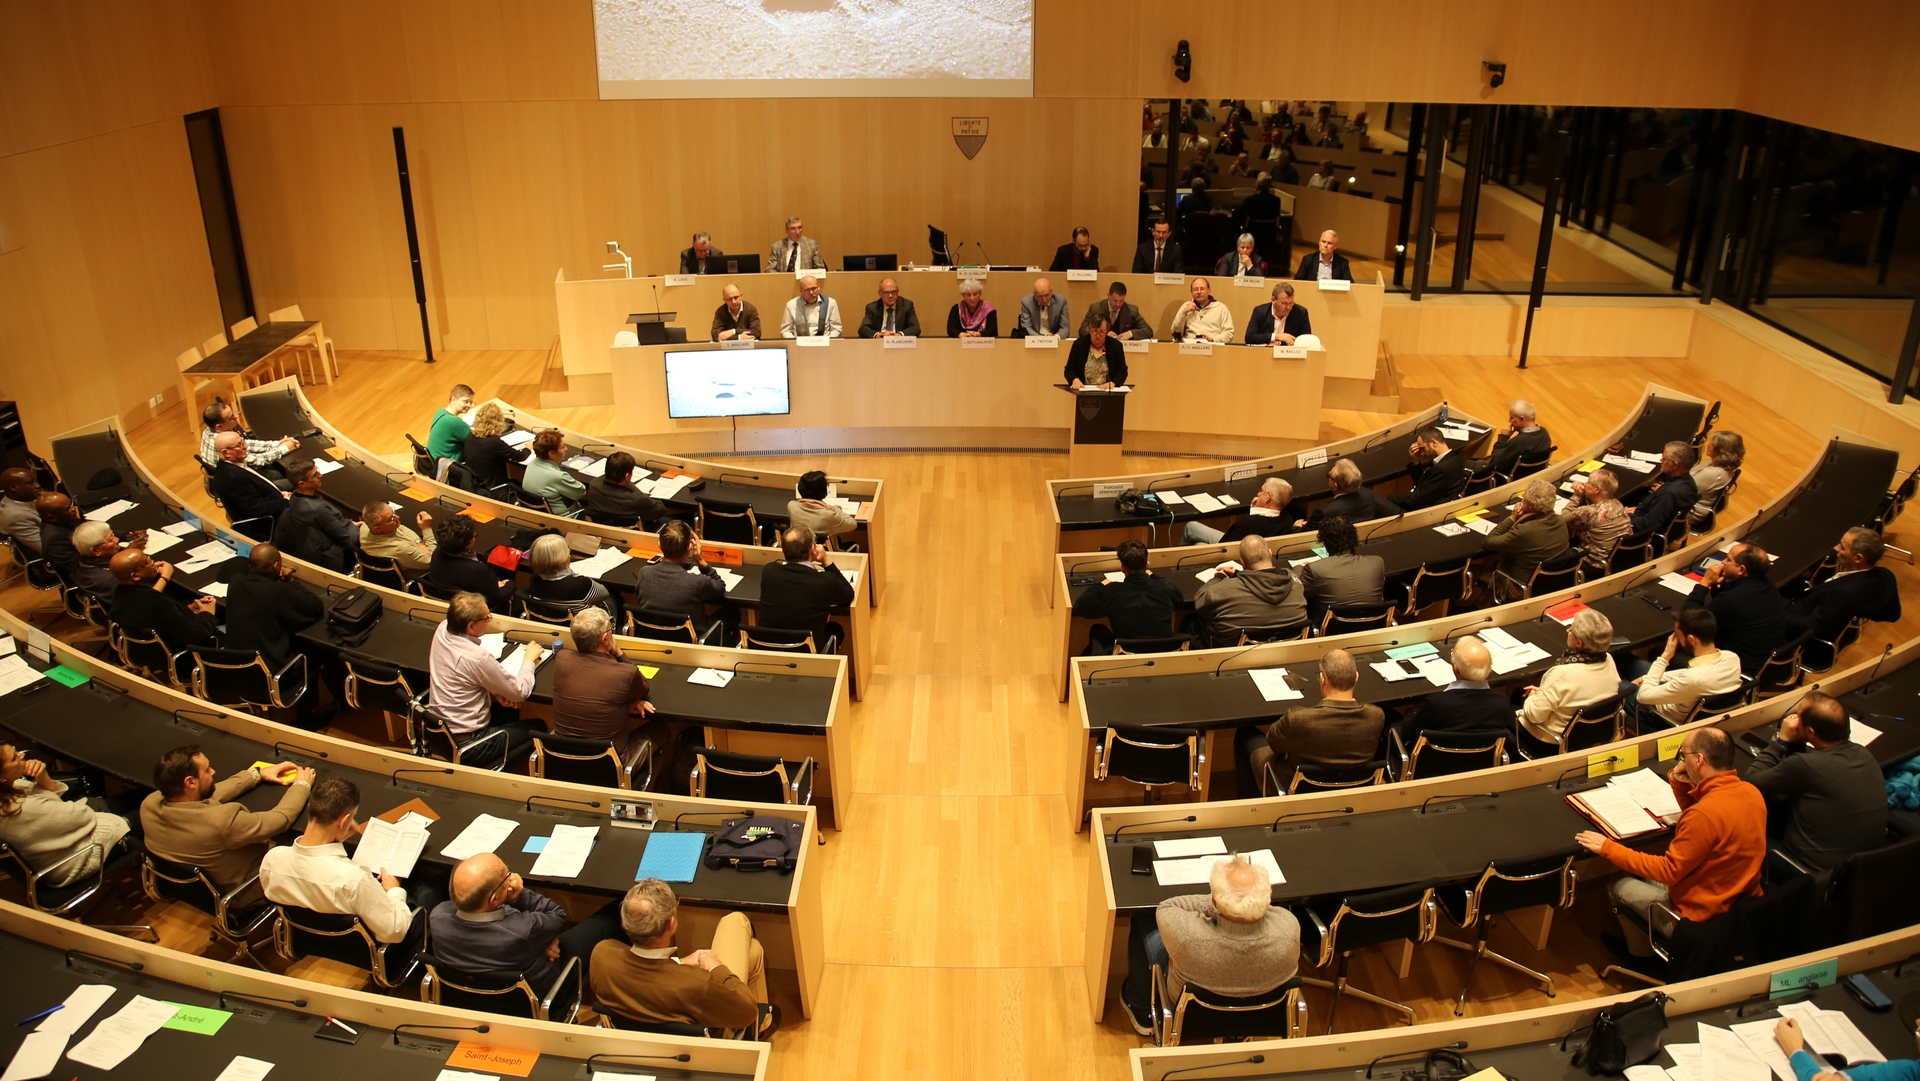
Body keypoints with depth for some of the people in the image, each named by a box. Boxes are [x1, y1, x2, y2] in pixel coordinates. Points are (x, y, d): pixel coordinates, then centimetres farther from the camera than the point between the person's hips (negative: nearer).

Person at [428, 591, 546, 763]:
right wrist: (529, 658, -2)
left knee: (509, 710, 28)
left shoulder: (442, 628, -9)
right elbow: (521, 692, -18)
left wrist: (494, 690, -2)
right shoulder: (477, 657, -30)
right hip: (466, 743, -8)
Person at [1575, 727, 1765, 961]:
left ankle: (1643, 953, 33)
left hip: (1703, 910, -8)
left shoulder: (1706, 813, -32)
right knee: (1646, 874, 25)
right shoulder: (1751, 792, -5)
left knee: (1618, 886, 11)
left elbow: (1668, 871, -23)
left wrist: (1608, 848, -18)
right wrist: (1680, 784, 0)